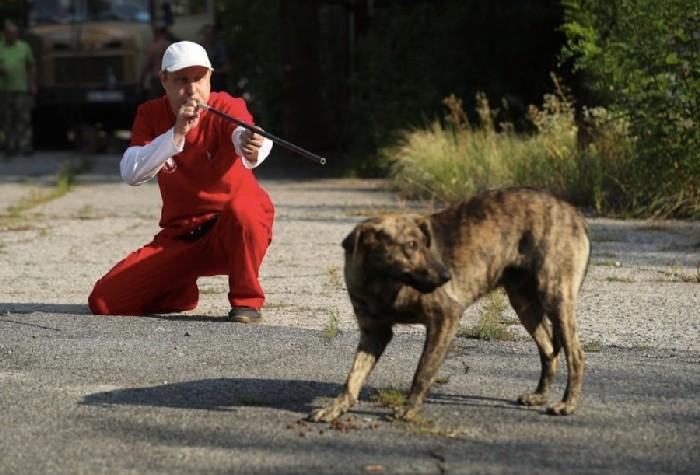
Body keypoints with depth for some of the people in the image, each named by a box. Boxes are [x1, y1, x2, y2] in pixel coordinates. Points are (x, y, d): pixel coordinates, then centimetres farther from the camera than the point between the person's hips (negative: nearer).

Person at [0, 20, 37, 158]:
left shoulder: (24, 47, 7)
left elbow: (31, 67, 11)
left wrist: (33, 85, 5)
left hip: (22, 89, -1)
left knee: (24, 119, -8)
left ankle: (25, 146, -10)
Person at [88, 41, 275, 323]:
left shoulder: (227, 107, -13)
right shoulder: (150, 115, -3)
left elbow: (243, 132, -38)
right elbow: (130, 174, -19)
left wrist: (251, 146, -64)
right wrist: (176, 133, -31)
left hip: (234, 231, -3)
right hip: (180, 235, 3)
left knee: (242, 209, -40)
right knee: (103, 302, -9)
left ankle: (246, 300, -16)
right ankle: (181, 293, 20)